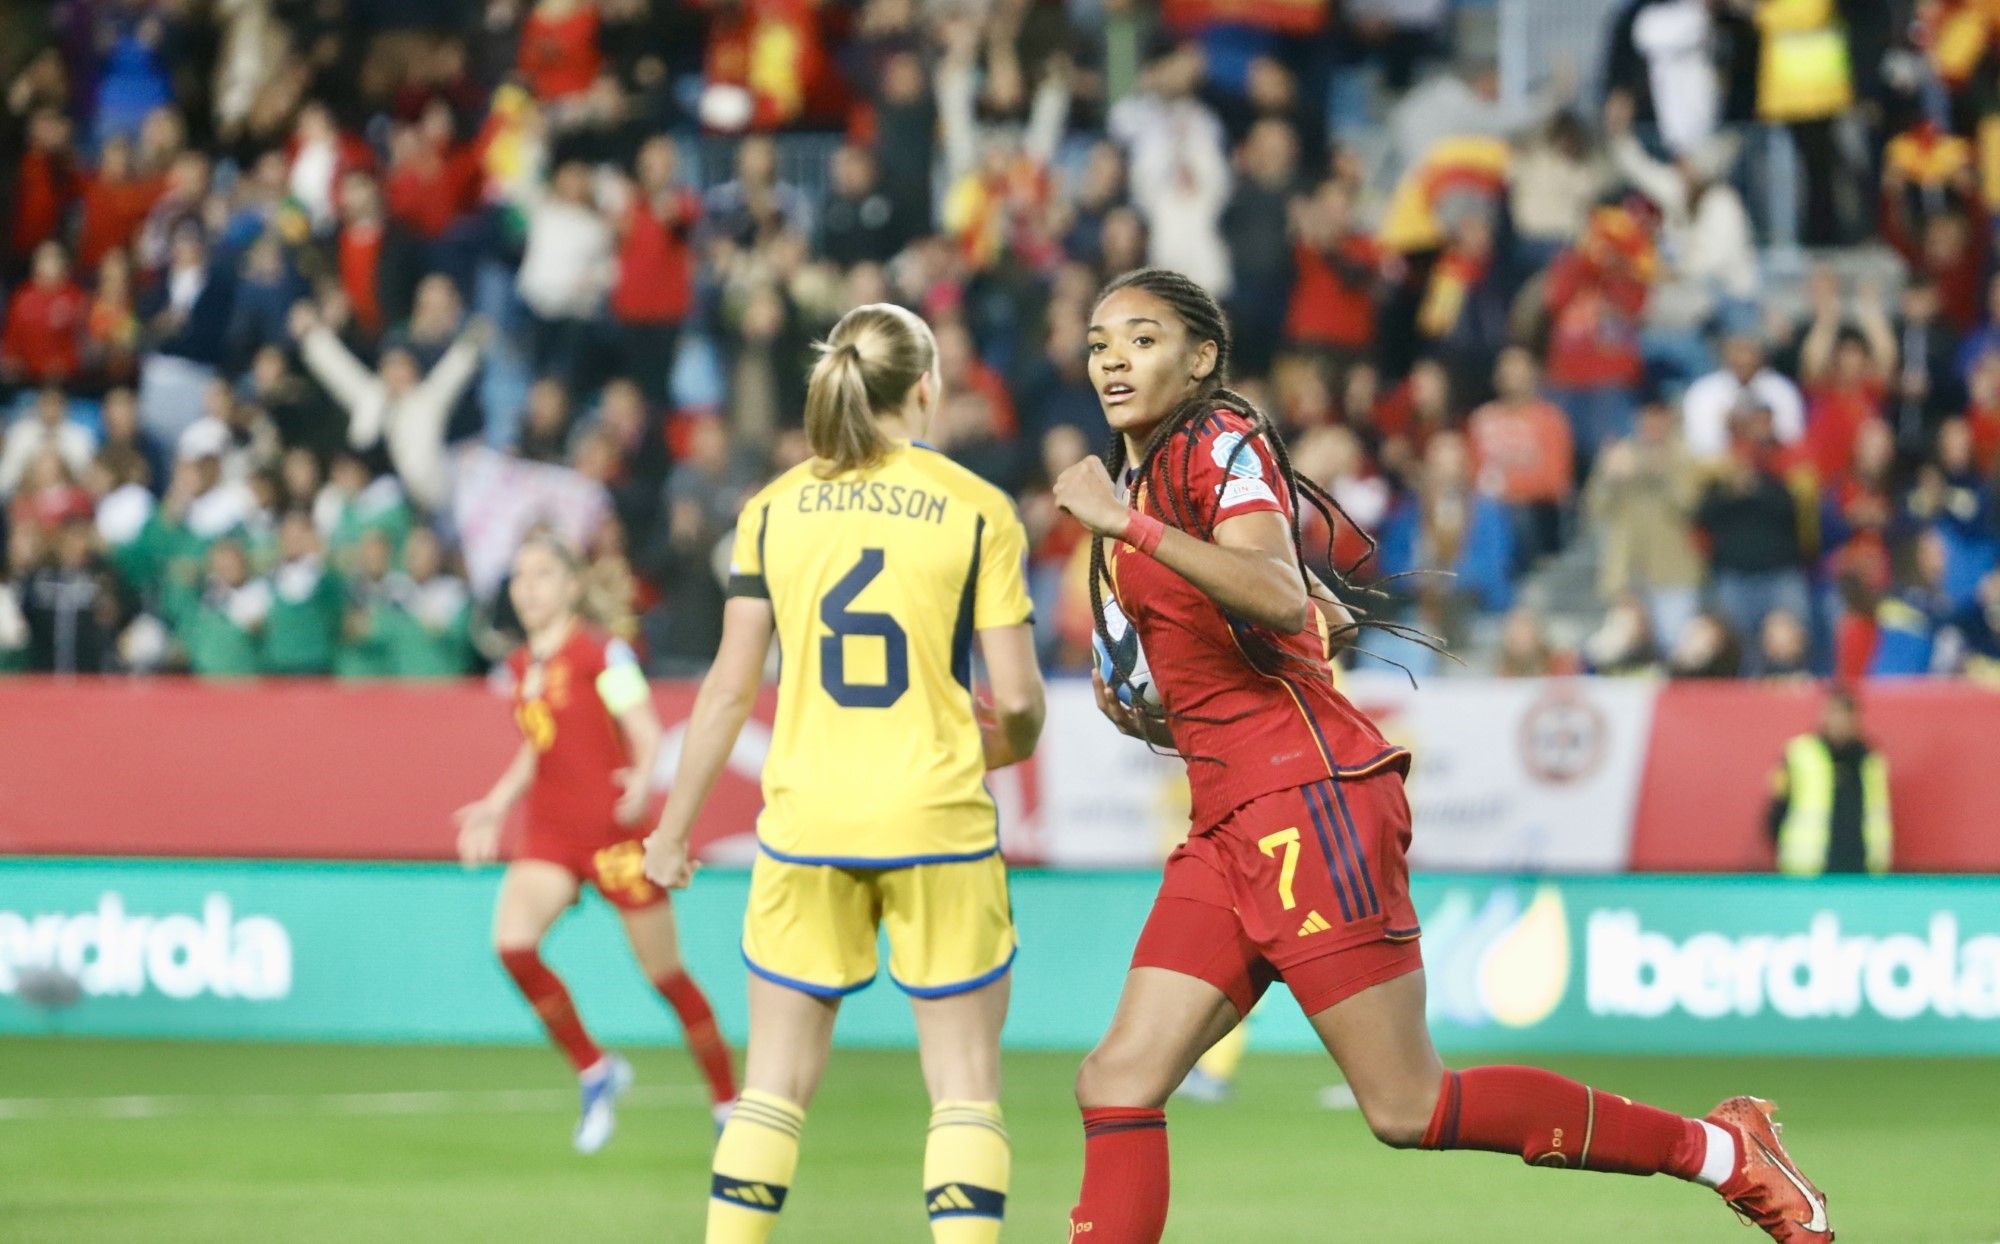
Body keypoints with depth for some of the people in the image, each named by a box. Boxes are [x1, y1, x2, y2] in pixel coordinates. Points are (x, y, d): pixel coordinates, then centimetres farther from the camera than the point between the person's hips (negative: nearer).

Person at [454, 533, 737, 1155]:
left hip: (612, 832, -6)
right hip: (549, 834, 6)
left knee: (665, 974, 3)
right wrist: (496, 806, 17)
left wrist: (643, 780, -31)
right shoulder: (522, 665, 11)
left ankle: (728, 1102, 20)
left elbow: (648, 737, -12)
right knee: (512, 942, -19)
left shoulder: (603, 654, -9)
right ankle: (593, 1069, -1)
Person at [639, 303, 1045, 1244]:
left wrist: (675, 825, 11)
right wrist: (1002, 748, 19)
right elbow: (1017, 699, -4)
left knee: (774, 1087, 10)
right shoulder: (977, 509, -2)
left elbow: (730, 686, 2)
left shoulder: (774, 508, 4)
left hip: (806, 822, 2)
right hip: (937, 817, -2)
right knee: (965, 1089, 4)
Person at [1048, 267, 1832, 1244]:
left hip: (1306, 800, -9)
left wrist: (1131, 527, -28)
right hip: (1228, 826, 9)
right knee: (1118, 1083, -4)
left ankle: (1720, 1150, 2)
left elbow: (1280, 597, -25)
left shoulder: (1222, 444, -6)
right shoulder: (1134, 487, 20)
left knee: (1407, 1109, -8)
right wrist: (1152, 722, 13)